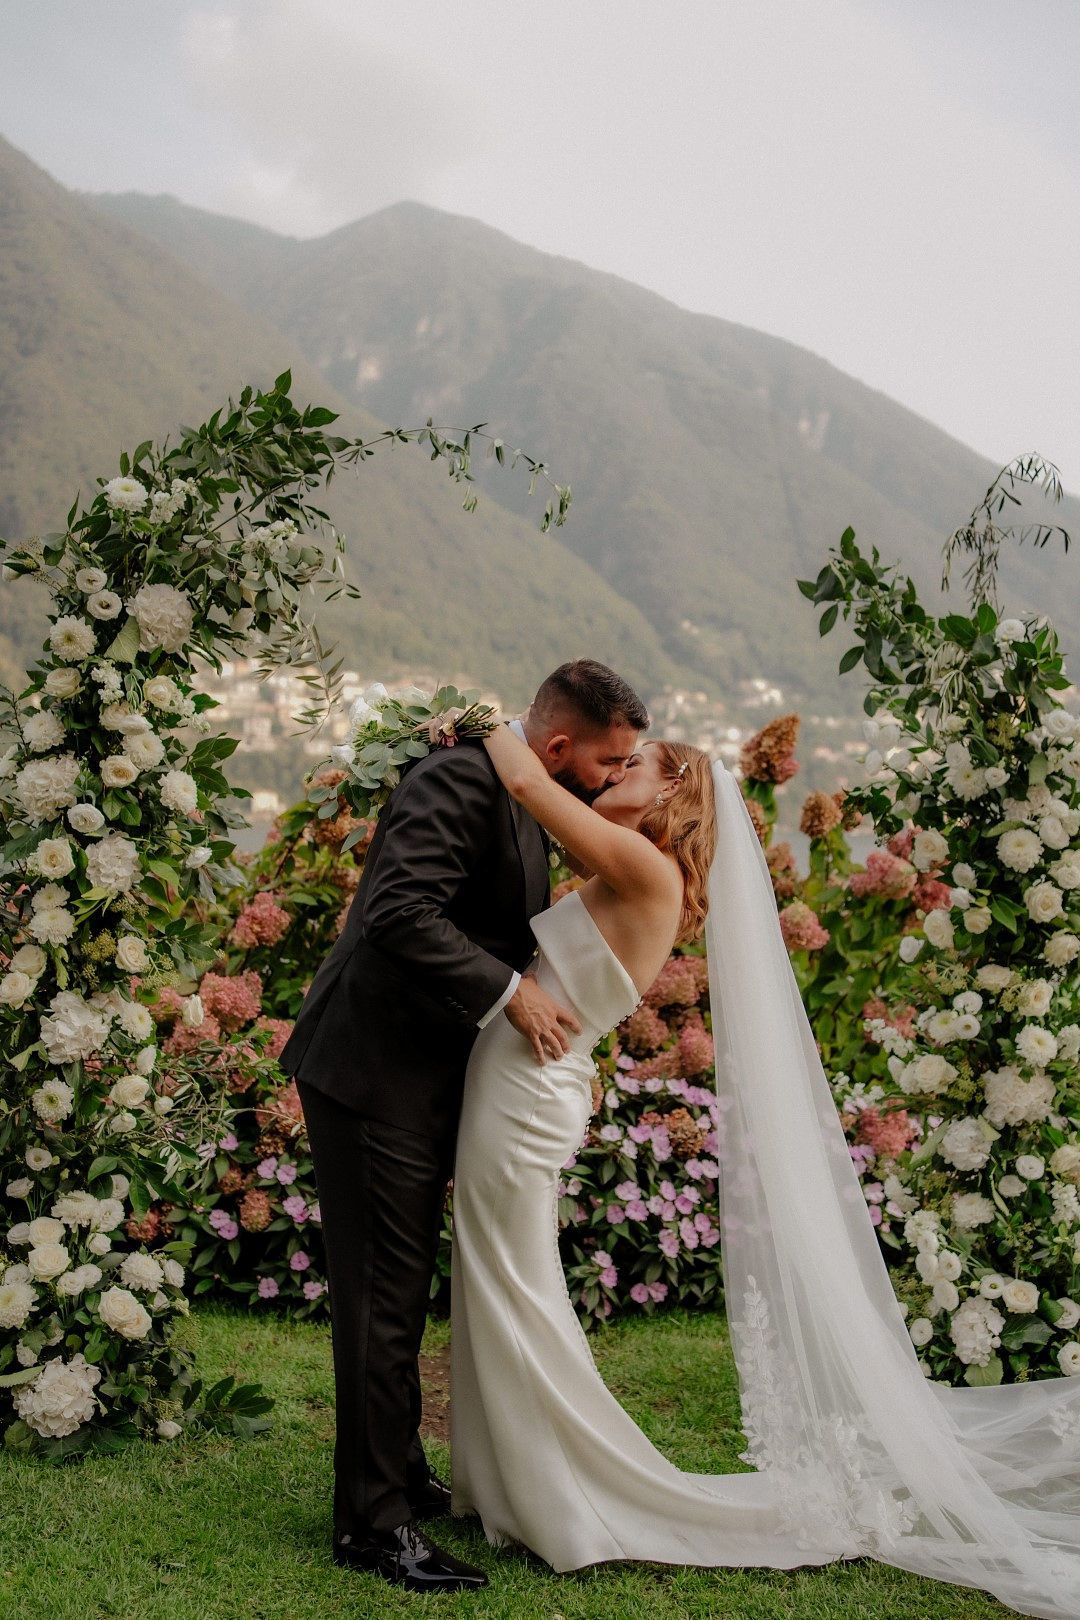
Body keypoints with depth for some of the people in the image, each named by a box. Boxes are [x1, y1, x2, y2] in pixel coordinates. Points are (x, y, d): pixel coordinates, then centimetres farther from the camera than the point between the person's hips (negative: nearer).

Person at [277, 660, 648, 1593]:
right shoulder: (461, 781, -19)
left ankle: (401, 1476, 32)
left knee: (404, 1289, 18)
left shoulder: (527, 806, 12)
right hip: (375, 1070, -10)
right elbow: (400, 912, -31)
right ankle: (374, 1521, 8)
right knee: (382, 1295, -3)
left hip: (425, 1078, 10)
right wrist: (510, 993, -26)